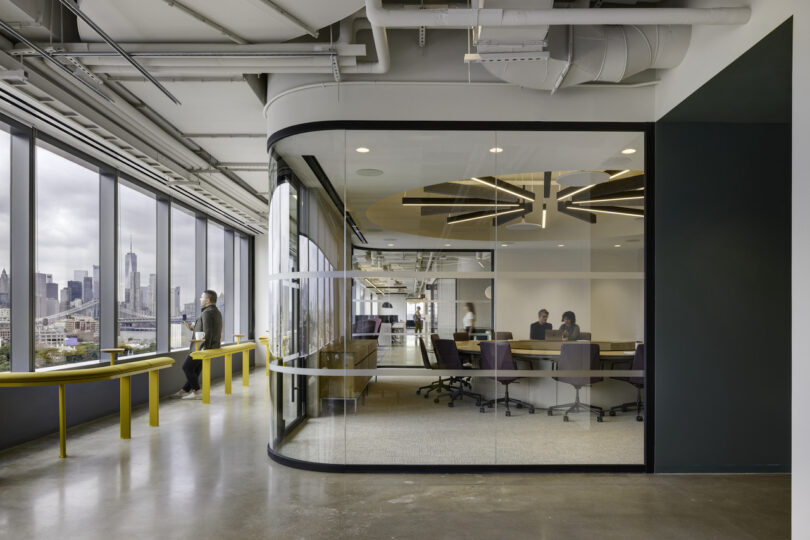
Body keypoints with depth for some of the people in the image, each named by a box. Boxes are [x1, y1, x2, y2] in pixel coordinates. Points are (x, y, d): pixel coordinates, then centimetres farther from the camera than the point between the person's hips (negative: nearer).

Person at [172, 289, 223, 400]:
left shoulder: (207, 312, -17)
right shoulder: (217, 312, 15)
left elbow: (207, 332, -24)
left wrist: (204, 348, -25)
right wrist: (193, 328, 18)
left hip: (203, 347, -10)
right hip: (213, 346, 10)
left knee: (187, 367, -2)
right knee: (195, 369, 15)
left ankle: (197, 392, -3)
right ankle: (184, 391, 22)